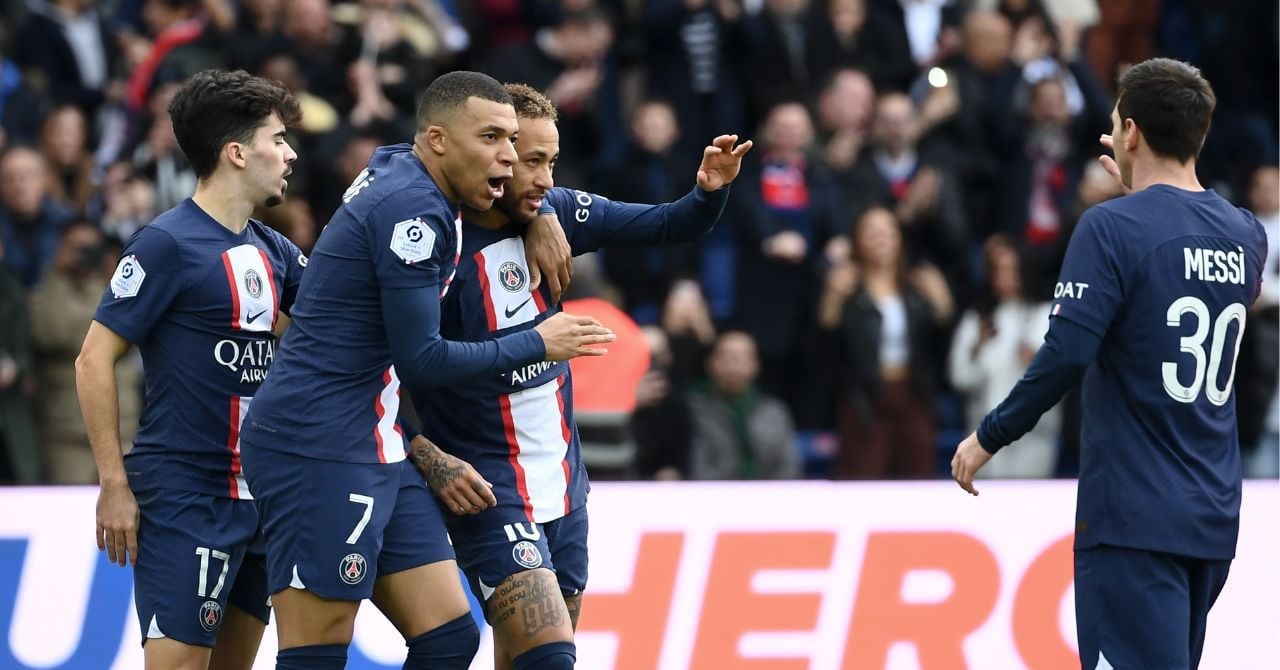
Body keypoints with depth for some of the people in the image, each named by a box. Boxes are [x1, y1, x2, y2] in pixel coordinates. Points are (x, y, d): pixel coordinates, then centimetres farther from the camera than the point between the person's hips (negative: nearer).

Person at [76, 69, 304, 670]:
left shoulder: (270, 250, 11)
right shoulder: (167, 244, -10)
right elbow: (94, 361, -11)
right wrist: (114, 484, -14)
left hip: (255, 490, 8)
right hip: (183, 494, -8)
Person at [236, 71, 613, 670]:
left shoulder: (397, 168, 12)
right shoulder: (413, 210, -16)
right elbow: (419, 360, -16)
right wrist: (537, 344, -6)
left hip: (378, 454, 10)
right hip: (317, 451, -10)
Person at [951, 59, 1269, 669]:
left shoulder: (1113, 226, -12)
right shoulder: (1246, 235, 8)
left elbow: (1066, 355, -18)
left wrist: (990, 437, -5)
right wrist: (1140, 191, 33)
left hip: (1134, 518, -7)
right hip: (1214, 521, 7)